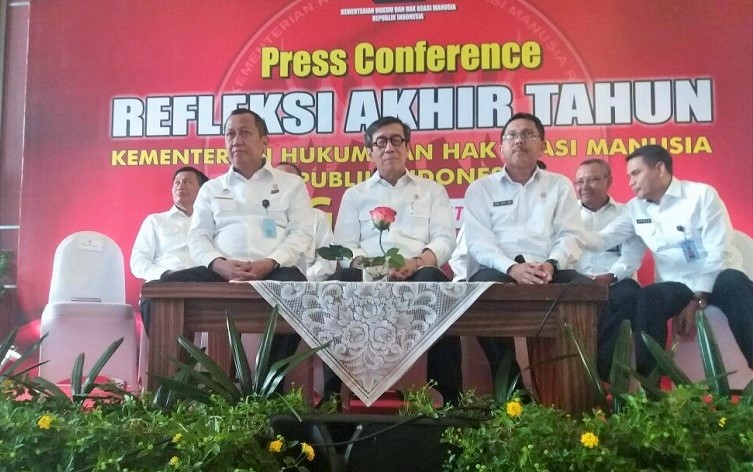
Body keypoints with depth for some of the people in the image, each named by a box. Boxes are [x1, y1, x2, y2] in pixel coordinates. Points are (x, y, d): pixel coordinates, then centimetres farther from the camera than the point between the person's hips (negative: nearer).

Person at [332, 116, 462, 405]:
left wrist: (418, 261, -15)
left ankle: (448, 395, -34)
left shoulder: (432, 190, 23)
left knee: (434, 282, -37)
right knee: (343, 283, -35)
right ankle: (334, 394, -30)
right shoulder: (354, 194, 25)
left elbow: (445, 239, 8)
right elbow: (344, 245, 11)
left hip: (418, 272, 0)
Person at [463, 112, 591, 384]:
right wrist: (512, 267, -19)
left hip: (548, 271, 2)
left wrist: (551, 264, -15)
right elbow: (478, 240, 1)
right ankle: (508, 381, -23)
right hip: (499, 270, -1)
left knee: (588, 288, -29)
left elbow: (571, 235, 8)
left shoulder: (560, 185, 21)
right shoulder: (481, 188, 16)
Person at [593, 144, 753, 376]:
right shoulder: (636, 208, 10)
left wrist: (697, 299, -17)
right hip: (676, 285, 3)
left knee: (734, 284, -35)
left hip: (715, 279, -3)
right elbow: (601, 239, 5)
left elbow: (718, 252, -11)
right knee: (647, 299, -28)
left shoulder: (702, 194, -4)